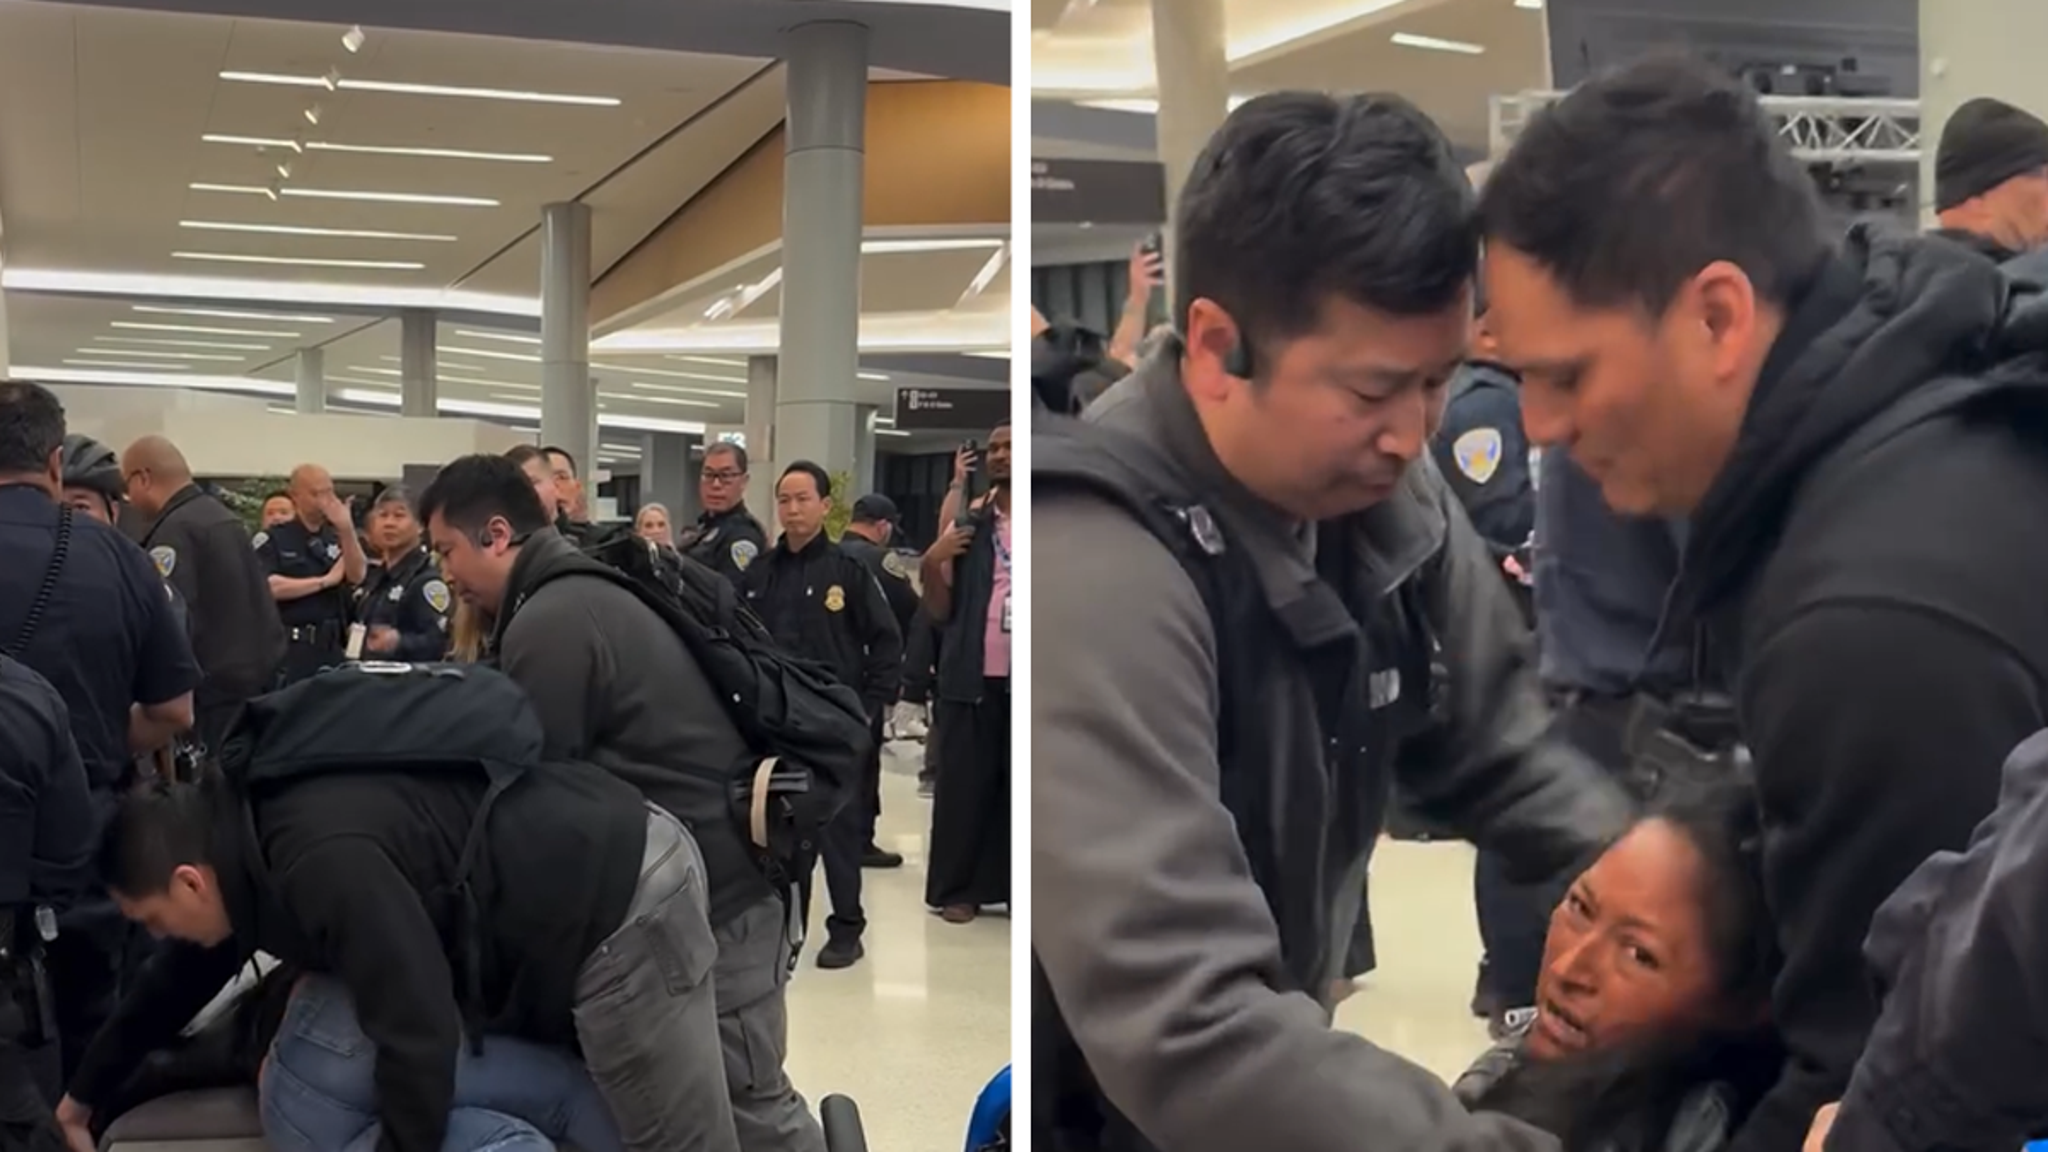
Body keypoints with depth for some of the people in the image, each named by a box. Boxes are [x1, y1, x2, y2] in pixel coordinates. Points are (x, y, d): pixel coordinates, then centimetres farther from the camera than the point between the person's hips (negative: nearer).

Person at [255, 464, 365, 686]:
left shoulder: (338, 538, 10)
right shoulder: (272, 540, -1)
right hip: (288, 648, -4)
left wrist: (347, 531, -20)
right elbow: (269, 587, -15)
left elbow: (357, 576, -5)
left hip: (332, 648, 4)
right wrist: (325, 581, -9)